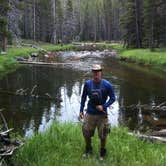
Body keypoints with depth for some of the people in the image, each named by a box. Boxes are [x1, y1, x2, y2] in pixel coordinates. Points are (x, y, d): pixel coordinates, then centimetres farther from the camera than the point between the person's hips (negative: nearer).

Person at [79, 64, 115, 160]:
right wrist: (81, 110, 7)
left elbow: (113, 98, -4)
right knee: (86, 133, 12)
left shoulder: (107, 85, -11)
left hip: (102, 114, -2)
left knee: (103, 135, 10)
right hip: (90, 113, 2)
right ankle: (88, 150, 39)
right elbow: (83, 97, 8)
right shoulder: (88, 84, -5)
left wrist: (103, 106, -17)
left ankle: (102, 152, 35)